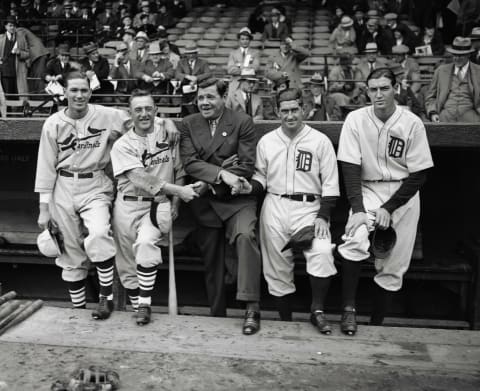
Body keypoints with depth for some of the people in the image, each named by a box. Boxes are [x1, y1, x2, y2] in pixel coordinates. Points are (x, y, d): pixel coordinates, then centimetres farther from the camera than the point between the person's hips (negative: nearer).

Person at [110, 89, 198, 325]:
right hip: (128, 205, 1)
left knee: (146, 243, -27)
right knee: (126, 262, 5)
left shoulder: (168, 132, 5)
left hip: (159, 204, -1)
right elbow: (140, 179, -15)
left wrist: (175, 203, 2)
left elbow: (179, 170, 11)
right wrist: (178, 190, -20)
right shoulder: (122, 145, -2)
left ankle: (145, 304, -15)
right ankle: (137, 306, 25)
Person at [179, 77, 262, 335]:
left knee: (245, 235, -29)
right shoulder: (188, 125, 9)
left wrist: (210, 184, -12)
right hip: (205, 201, 3)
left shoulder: (242, 122, 0)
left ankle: (251, 307, -26)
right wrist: (221, 173, -19)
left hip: (237, 199, -3)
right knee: (211, 259, 8)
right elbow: (189, 162, -4)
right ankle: (216, 315, 22)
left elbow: (247, 167, -7)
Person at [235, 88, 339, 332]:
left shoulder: (320, 141, 3)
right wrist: (250, 188, -8)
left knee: (322, 253, -26)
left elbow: (330, 184, 1)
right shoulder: (266, 142, 10)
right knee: (277, 268, 5)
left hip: (309, 207, -2)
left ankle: (317, 310, -8)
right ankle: (285, 321, 22)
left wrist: (323, 216, -9)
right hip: (274, 208, 2)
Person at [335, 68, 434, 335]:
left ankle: (376, 325, 16)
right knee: (355, 239, -27)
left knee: (393, 266, 1)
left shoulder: (412, 124, -7)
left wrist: (388, 209, -14)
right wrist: (358, 209, -20)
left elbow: (419, 175, -6)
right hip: (368, 191, 0)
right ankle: (349, 309, -11)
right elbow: (350, 169, -9)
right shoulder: (356, 120, -5)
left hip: (403, 194, 1)